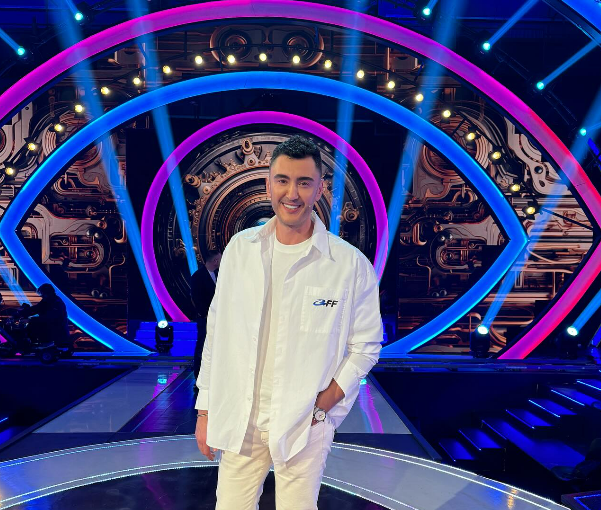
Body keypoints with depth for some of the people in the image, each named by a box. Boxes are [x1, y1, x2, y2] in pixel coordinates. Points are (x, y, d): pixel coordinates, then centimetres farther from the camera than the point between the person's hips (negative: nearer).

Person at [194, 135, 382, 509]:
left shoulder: (351, 265, -9)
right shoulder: (240, 248, 0)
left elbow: (365, 347, -1)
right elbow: (217, 333, 5)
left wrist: (321, 406, -10)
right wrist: (206, 409, 7)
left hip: (304, 425, -2)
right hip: (237, 419, 3)